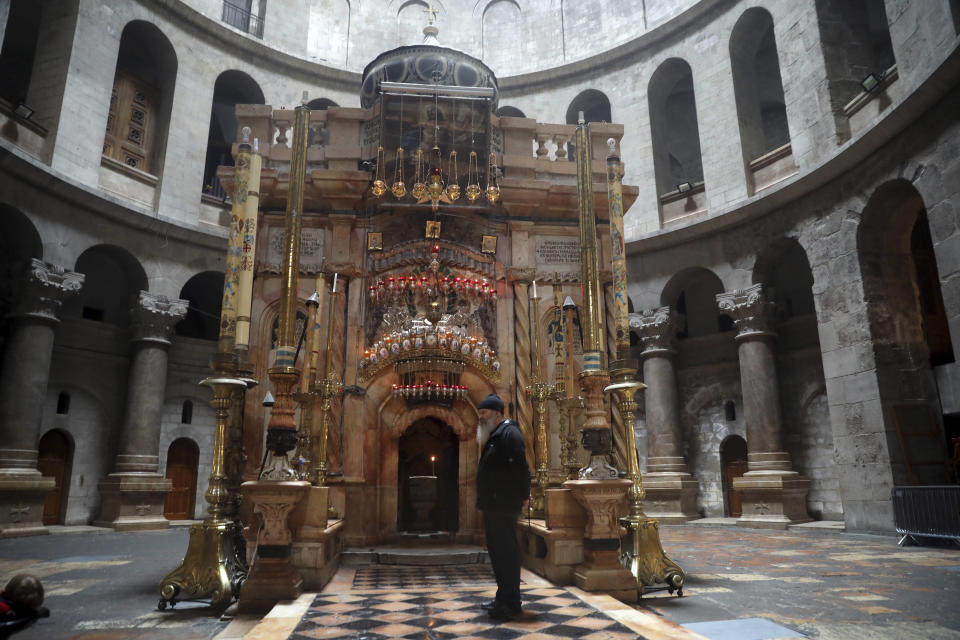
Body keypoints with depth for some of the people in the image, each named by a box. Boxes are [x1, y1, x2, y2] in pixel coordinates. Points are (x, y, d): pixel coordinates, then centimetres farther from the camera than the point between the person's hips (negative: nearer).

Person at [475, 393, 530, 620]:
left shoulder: (509, 433, -14)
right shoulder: (493, 436, 17)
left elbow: (521, 467, -19)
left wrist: (523, 495, -16)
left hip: (504, 506, -10)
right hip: (493, 505, 10)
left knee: (506, 551, -4)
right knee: (497, 550, 16)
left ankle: (510, 603, 4)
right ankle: (504, 598, 27)